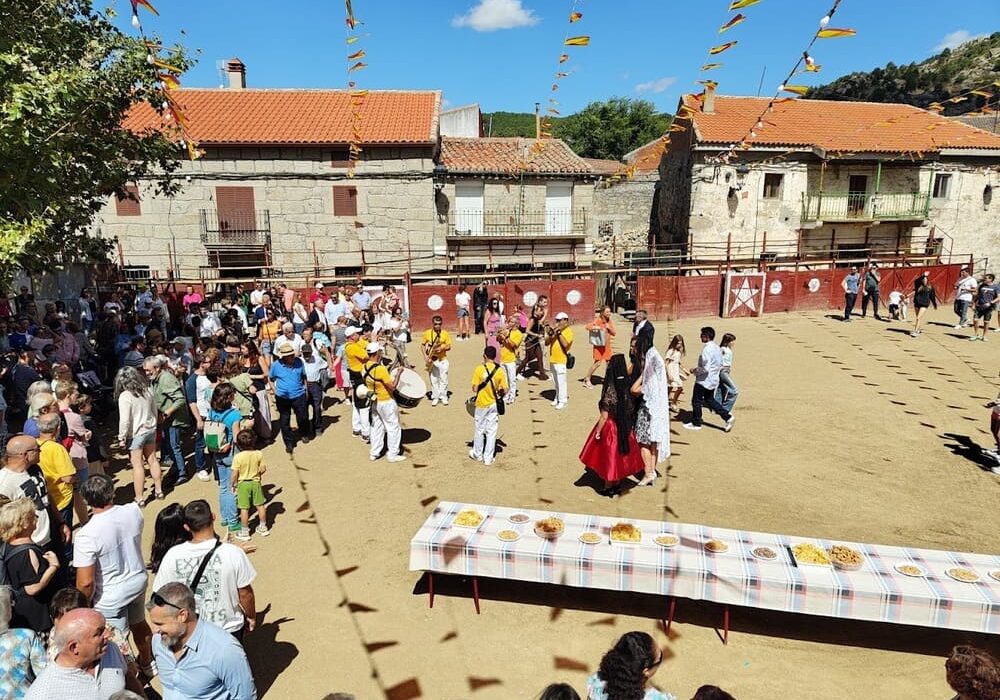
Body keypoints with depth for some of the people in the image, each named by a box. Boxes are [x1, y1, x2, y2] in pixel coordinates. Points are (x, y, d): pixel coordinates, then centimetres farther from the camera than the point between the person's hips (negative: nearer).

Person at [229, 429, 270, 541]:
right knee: (260, 505, 17)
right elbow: (263, 469, -7)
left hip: (243, 484, -3)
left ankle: (244, 532, 16)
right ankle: (263, 528, 29)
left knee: (244, 509, 6)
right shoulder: (259, 454, -13)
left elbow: (235, 474, -15)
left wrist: (232, 484, 1)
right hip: (255, 482, 3)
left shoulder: (237, 457, -20)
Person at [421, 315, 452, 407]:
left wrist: (442, 348, -18)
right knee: (434, 380, 7)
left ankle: (444, 397, 15)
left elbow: (449, 346, 2)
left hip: (442, 359, 0)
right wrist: (425, 356, -8)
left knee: (443, 379, 3)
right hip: (432, 360, 0)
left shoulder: (445, 333, -2)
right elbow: (422, 345, 4)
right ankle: (435, 397, 16)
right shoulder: (427, 333, -3)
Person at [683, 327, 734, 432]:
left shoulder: (707, 349, -22)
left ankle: (696, 423, 16)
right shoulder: (717, 348, 8)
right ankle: (727, 417, 11)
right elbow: (720, 366, 17)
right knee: (710, 400, 20)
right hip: (714, 380, 9)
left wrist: (695, 370, -11)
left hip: (704, 380, -9)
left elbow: (705, 368, -27)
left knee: (696, 401, 6)